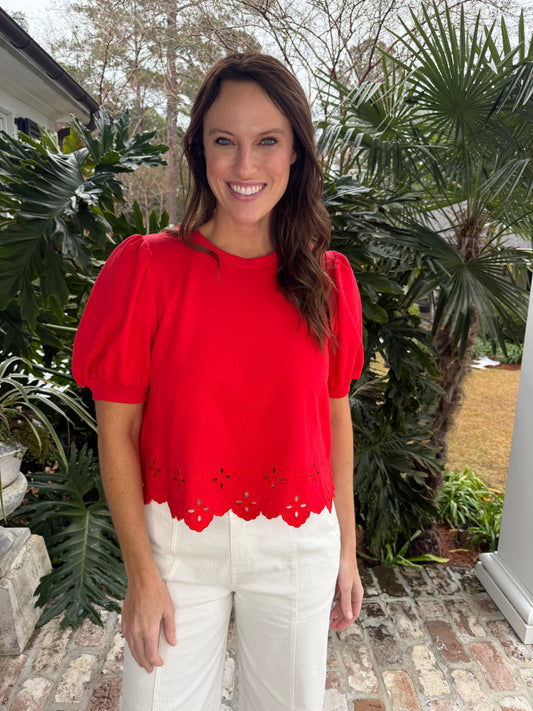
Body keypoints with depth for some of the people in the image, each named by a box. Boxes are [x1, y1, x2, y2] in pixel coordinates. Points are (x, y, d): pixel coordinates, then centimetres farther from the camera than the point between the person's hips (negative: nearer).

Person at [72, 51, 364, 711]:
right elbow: (117, 431, -8)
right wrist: (142, 573, -7)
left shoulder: (328, 278, -2)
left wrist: (346, 550, 7)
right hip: (178, 543, -2)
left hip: (299, 545, 3)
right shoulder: (147, 267, -11)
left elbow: (335, 415, 3)